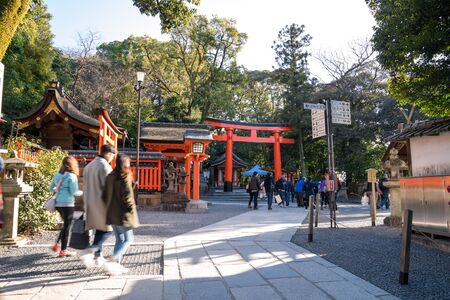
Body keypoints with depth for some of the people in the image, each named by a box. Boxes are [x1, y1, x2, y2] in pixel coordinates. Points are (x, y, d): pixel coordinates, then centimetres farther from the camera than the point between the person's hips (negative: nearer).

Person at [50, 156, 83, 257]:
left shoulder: (58, 175, 8)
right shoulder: (72, 176, -15)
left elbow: (52, 187, 17)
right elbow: (74, 192, -17)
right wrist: (82, 192, 1)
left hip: (58, 203, 7)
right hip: (67, 204, -7)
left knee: (66, 224, 22)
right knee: (67, 226, 3)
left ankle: (57, 244, 19)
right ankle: (63, 250, 10)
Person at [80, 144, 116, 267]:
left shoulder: (89, 166, 15)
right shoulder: (105, 166, -13)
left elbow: (85, 186, 17)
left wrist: (86, 205, 21)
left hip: (90, 203, 9)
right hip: (102, 203, -9)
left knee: (99, 230, 15)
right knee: (107, 229, 0)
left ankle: (98, 257, 19)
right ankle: (89, 251, -12)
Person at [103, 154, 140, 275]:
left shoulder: (110, 176, 9)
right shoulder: (125, 177, -14)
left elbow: (105, 195, 13)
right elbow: (127, 196, -19)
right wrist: (132, 210, -8)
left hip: (111, 213, 8)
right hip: (123, 213, -8)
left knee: (119, 239, 17)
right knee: (128, 239, 3)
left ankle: (116, 264, 18)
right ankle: (112, 261, -8)